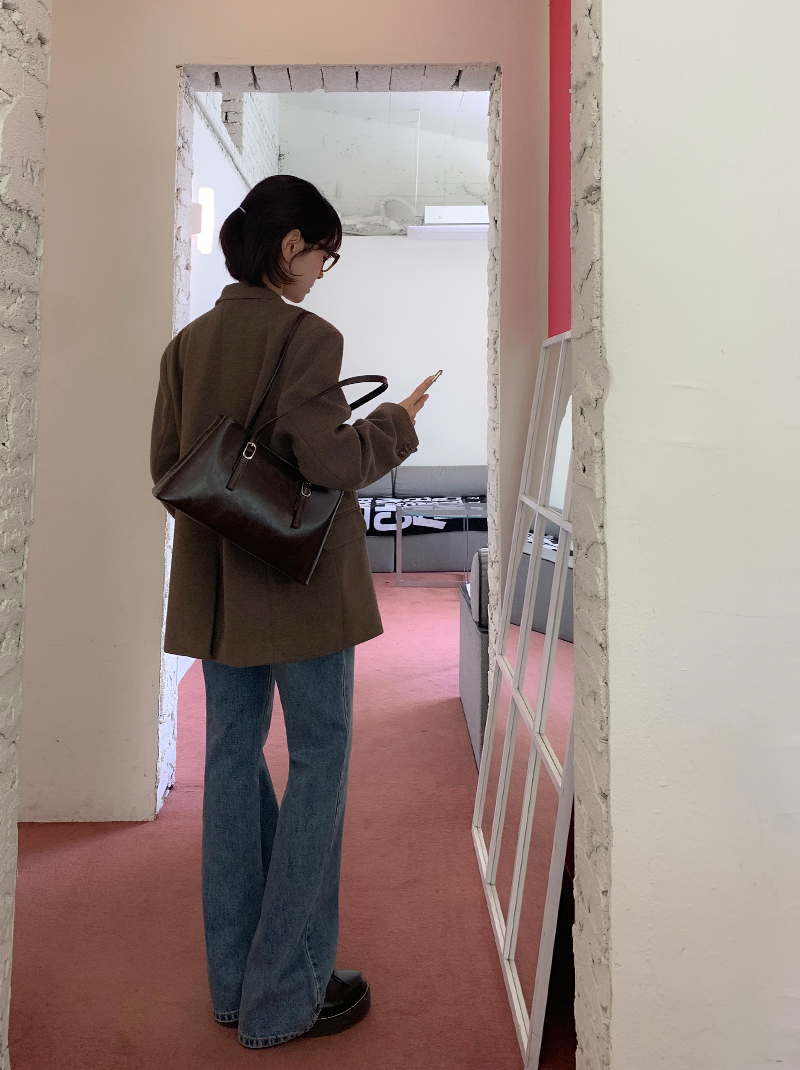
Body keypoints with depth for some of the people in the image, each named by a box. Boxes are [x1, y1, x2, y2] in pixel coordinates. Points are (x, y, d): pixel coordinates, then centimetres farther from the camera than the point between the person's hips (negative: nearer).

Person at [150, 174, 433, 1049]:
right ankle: (284, 998, 12)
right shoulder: (306, 336, -13)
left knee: (233, 758, 14)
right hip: (301, 583, -7)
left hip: (215, 587, 7)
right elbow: (330, 462, -19)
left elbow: (165, 468, 8)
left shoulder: (187, 343, 8)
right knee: (319, 764, 5)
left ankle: (234, 981, 26)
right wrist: (397, 422, -2)